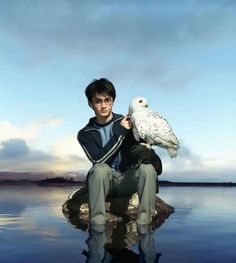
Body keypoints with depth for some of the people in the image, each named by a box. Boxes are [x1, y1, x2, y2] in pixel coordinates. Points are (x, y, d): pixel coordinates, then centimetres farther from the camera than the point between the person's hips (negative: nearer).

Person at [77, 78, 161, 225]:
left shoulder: (127, 122, 2)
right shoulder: (85, 134, 2)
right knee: (100, 169, -34)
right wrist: (120, 132, -19)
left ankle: (144, 222, -30)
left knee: (147, 168, -29)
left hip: (127, 179, 1)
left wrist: (145, 150, -26)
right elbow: (98, 160, -14)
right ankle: (97, 222, -31)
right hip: (103, 181, -1)